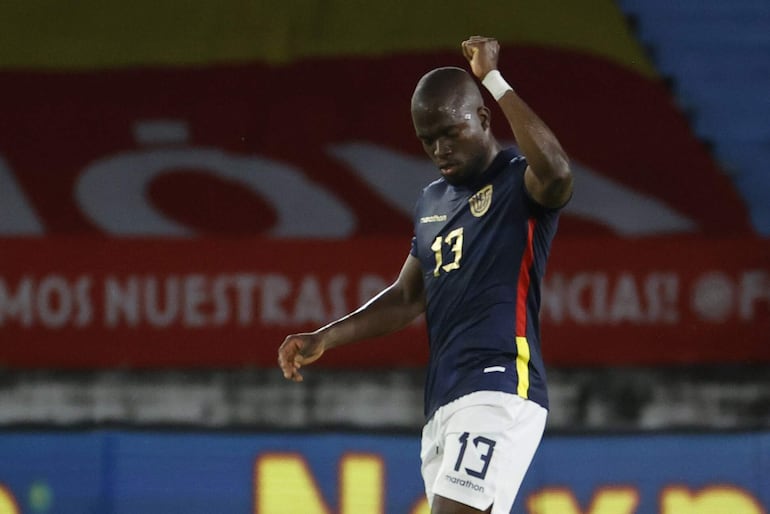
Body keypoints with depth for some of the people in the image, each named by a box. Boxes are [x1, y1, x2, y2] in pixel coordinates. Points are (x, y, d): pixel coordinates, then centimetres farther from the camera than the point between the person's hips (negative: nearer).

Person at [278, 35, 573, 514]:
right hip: (443, 403, 9)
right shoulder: (433, 201, 22)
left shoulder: (520, 183, -3)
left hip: (500, 394, -9)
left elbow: (556, 172, -28)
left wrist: (494, 79, -20)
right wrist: (325, 339, 20)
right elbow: (408, 297, 30)